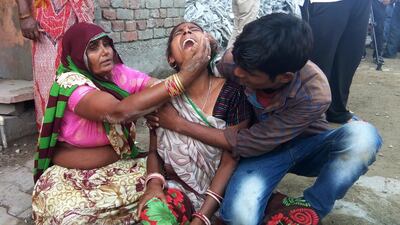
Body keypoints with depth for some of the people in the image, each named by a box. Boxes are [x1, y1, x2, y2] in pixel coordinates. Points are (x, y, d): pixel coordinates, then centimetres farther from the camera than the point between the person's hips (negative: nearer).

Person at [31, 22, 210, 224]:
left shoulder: (120, 73, -3)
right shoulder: (69, 83, -21)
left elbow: (161, 87, -17)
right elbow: (120, 112, -38)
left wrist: (187, 68, -37)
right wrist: (183, 76, -41)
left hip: (120, 165, 4)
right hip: (71, 175, -4)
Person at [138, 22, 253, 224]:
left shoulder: (232, 93, -13)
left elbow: (230, 161, -12)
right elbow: (154, 151, 6)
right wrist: (154, 184, -14)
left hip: (218, 192, 1)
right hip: (179, 188, 0)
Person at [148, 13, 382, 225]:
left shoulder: (314, 93, -32)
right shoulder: (234, 61, -24)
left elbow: (247, 143, -28)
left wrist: (180, 124, -25)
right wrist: (162, 110, -18)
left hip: (307, 146, 1)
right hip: (262, 150, 0)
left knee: (363, 136, -34)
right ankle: (275, 205, 0)